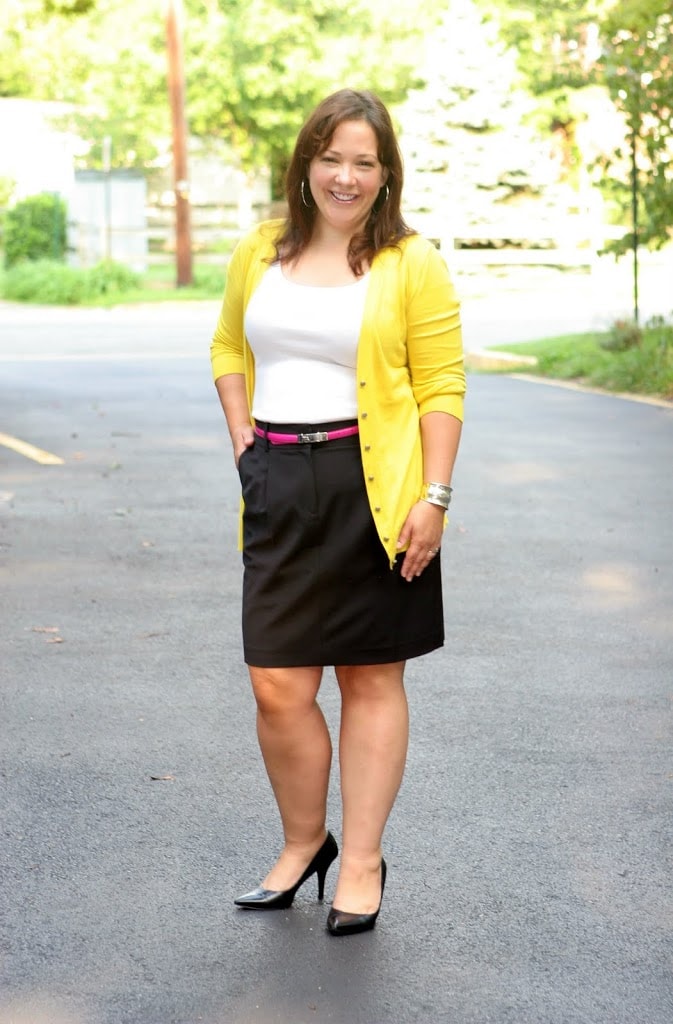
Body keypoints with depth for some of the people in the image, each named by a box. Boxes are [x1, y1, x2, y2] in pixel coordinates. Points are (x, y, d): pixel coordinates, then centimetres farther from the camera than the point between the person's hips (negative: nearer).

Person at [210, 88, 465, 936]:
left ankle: (362, 862, 19)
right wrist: (244, 443, 9)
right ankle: (303, 841, 24)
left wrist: (434, 497, -11)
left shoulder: (412, 263, -3)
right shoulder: (261, 251, 9)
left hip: (374, 488, -3)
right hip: (280, 490, 3)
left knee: (372, 678, 7)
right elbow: (229, 348, 22)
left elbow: (442, 386, -4)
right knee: (277, 688, 0)